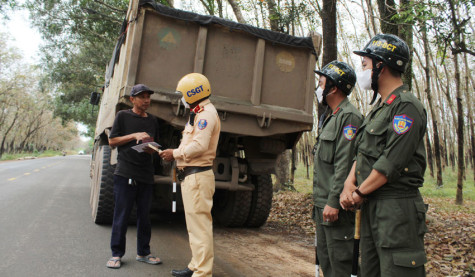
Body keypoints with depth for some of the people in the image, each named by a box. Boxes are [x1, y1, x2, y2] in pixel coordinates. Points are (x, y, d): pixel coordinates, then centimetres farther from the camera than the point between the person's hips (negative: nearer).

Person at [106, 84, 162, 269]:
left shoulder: (153, 121, 15)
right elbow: (112, 141, 1)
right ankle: (116, 254, 11)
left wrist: (150, 148, -3)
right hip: (125, 173, -4)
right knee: (121, 215, -1)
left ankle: (143, 253, 19)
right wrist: (134, 136, -11)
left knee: (144, 215, 9)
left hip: (146, 175, 4)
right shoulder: (123, 116, 4)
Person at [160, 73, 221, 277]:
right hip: (192, 176, 11)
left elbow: (199, 146, -22)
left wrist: (175, 153, -11)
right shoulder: (199, 113, 21)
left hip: (198, 176, -11)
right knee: (195, 224, 17)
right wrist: (175, 153, 6)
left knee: (200, 224, -8)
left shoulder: (206, 113, -12)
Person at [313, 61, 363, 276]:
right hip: (322, 203, 10)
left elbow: (345, 164, -22)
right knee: (325, 259, 18)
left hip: (337, 205, -10)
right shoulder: (329, 117, 18)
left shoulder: (349, 117, -14)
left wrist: (334, 201, -24)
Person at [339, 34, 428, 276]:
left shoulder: (407, 107, -13)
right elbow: (362, 153, 15)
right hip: (371, 206, 10)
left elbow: (391, 163, -20)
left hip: (397, 209, -9)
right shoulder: (379, 108, 17)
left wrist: (359, 193, -11)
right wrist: (349, 183, -1)